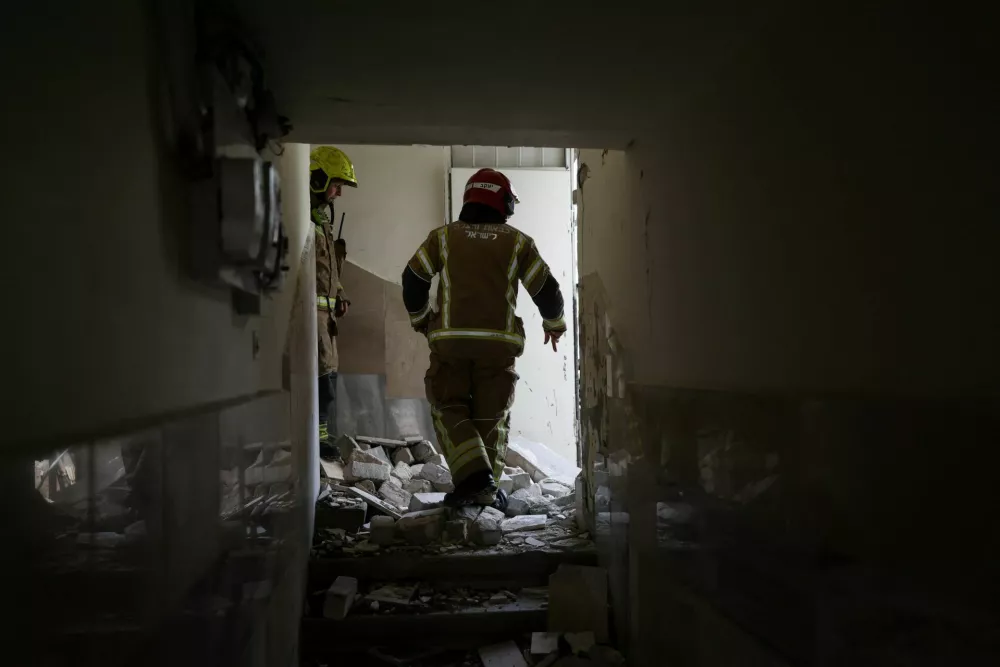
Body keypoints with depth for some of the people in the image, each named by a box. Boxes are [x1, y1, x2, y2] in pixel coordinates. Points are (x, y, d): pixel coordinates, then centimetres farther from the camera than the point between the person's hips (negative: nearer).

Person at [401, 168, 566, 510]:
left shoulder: (443, 236, 12)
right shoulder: (517, 241, 10)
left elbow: (413, 280, 9)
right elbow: (546, 289, 10)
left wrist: (422, 321, 25)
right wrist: (554, 323, 29)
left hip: (451, 340, 0)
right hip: (500, 341, 0)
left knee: (449, 409, 10)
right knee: (491, 415, 12)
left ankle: (474, 478, -7)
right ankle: (487, 487, 10)